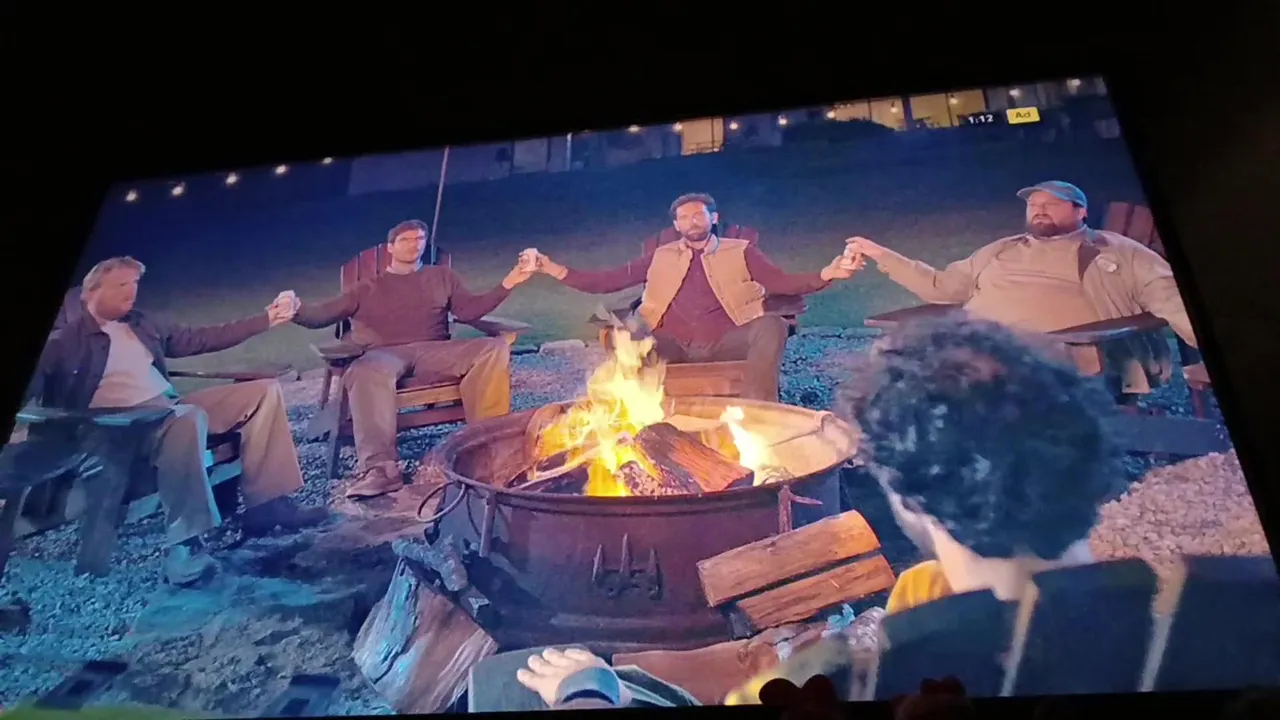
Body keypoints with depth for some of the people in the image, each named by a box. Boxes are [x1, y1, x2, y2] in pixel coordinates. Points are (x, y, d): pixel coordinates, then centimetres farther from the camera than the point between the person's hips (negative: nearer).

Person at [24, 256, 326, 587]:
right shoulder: (67, 339, 1)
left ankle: (265, 503, -9)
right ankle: (183, 545, -39)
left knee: (264, 391, -2)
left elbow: (200, 339, 22)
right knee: (190, 417, -41)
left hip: (171, 408, 8)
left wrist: (264, 320, 20)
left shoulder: (143, 324, 20)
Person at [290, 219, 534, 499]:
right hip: (385, 354, -1)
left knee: (494, 348, -26)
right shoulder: (368, 288, 26)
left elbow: (469, 310, 14)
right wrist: (297, 308, -5)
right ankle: (379, 468, -48)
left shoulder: (442, 277, 29)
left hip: (434, 351, 2)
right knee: (368, 372, -41)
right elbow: (322, 314, 19)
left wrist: (507, 284, 0)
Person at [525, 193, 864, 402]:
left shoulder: (740, 252, 15)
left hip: (724, 343, -1)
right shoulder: (660, 258, 20)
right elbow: (607, 281, 15)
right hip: (671, 346, 1)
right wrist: (559, 271, 3)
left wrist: (825, 275, -17)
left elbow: (782, 283, 2)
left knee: (772, 325, -30)